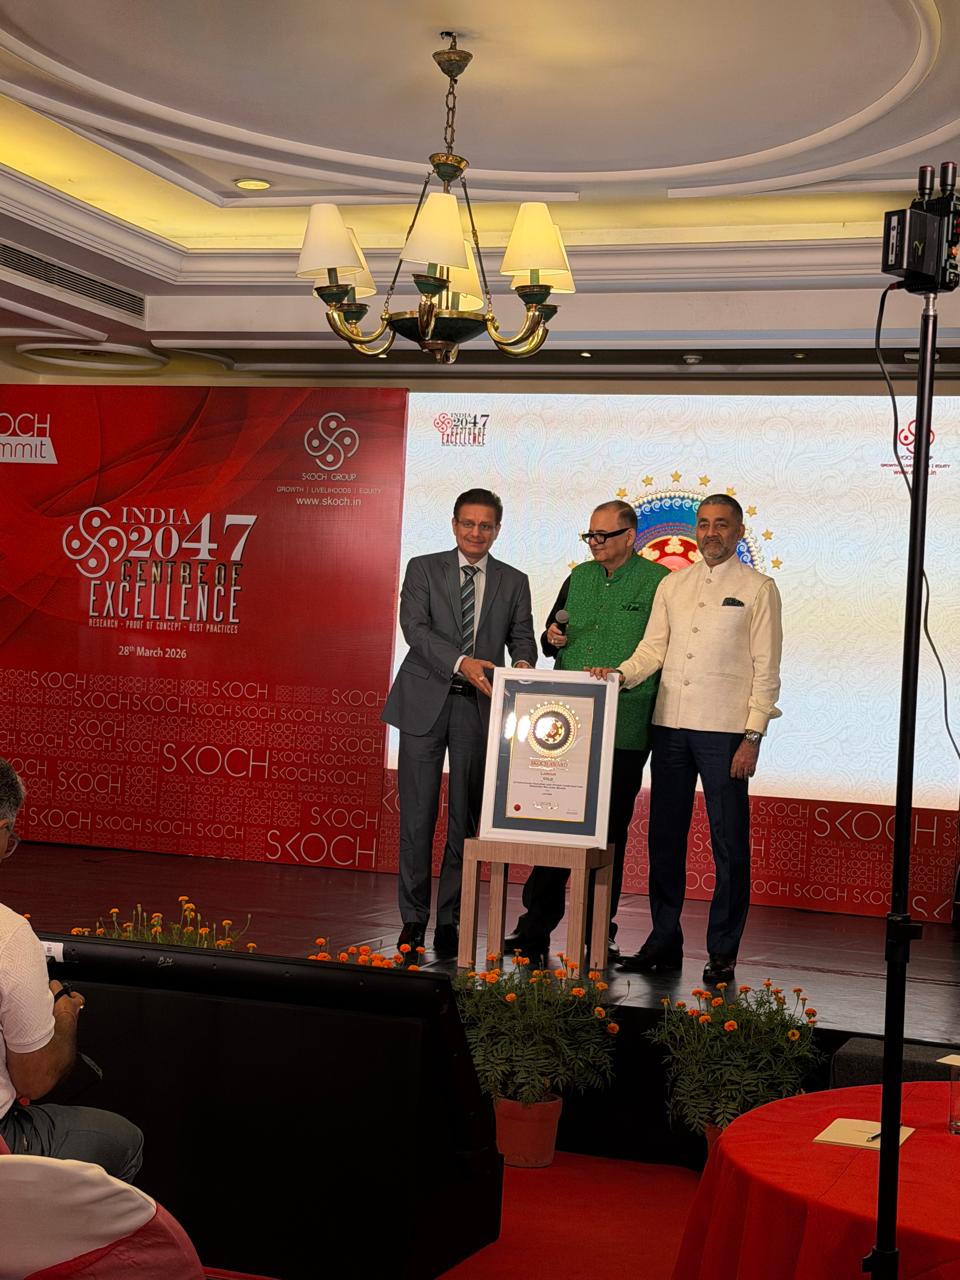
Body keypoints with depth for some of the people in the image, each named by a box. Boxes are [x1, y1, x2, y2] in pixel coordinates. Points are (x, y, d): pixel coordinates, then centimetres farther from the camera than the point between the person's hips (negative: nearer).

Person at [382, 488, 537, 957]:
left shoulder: (514, 582, 11)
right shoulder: (423, 569, 4)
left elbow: (522, 637, 7)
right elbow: (415, 627, -8)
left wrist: (522, 664, -18)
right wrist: (461, 663, -23)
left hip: (479, 707, 2)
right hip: (425, 702, -1)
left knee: (466, 817, 3)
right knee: (417, 813, 0)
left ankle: (450, 920, 11)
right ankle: (413, 918, 9)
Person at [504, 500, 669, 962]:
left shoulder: (658, 582, -2)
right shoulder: (579, 577, 15)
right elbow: (551, 638, 24)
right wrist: (551, 640, 2)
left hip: (623, 729, -4)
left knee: (610, 830, 4)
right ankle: (536, 927, 7)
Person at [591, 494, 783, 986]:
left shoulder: (758, 589, 1)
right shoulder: (672, 585, 15)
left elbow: (766, 669, -3)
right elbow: (653, 648, 11)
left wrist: (753, 735, -9)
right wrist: (621, 674, -9)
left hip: (724, 730, -4)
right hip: (669, 725, 5)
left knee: (728, 844, 0)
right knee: (664, 837, 8)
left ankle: (722, 953, 7)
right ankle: (664, 942, 18)